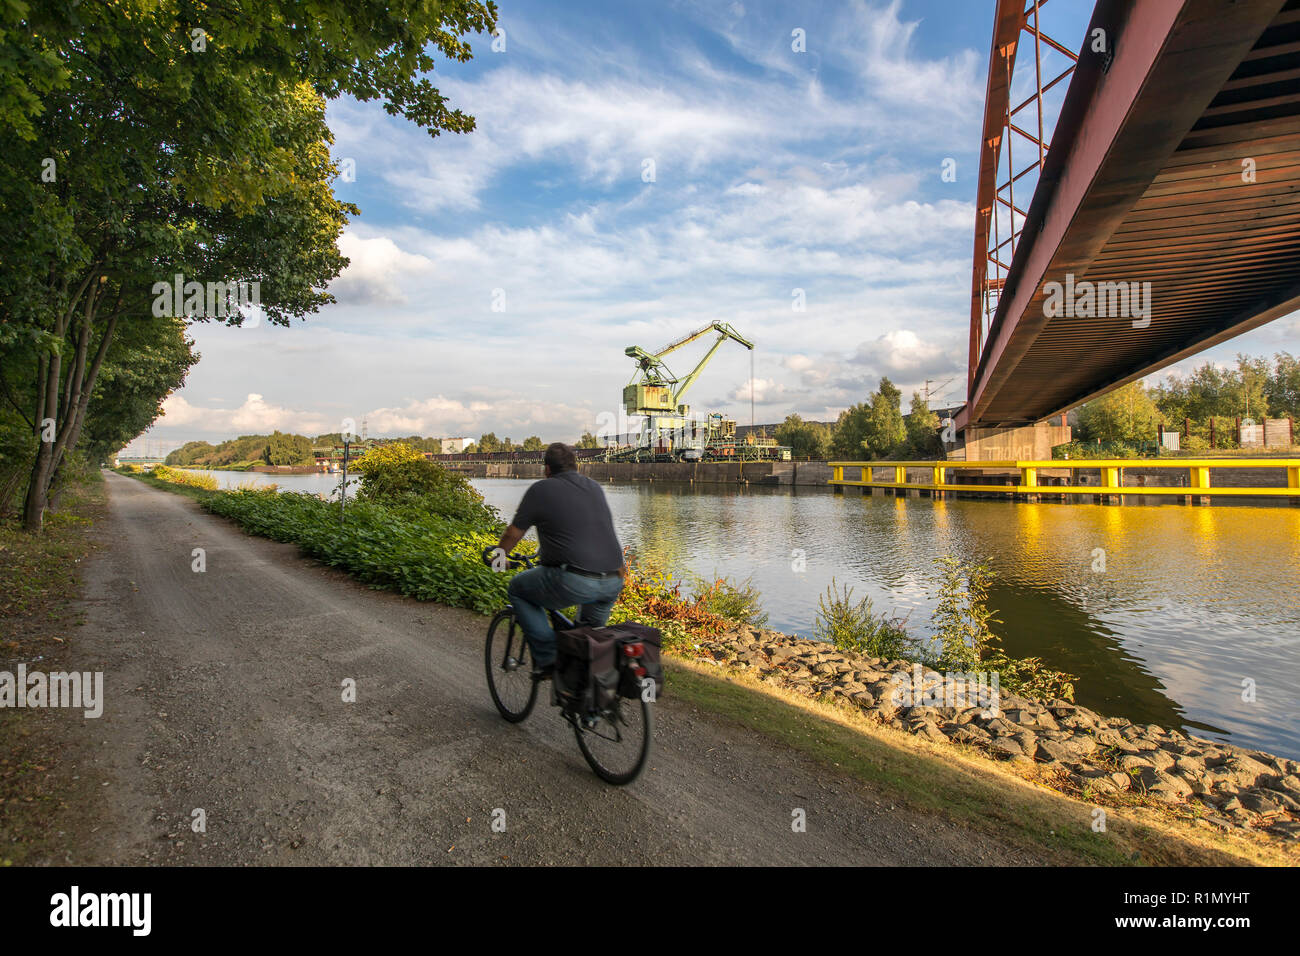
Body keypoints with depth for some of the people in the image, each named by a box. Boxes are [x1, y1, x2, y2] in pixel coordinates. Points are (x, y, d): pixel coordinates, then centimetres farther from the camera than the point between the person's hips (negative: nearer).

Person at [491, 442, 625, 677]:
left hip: (574, 583, -6)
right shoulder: (595, 488, 19)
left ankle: (548, 659, 11)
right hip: (614, 584, 6)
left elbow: (513, 534, 8)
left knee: (517, 588, 17)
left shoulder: (540, 489, 2)